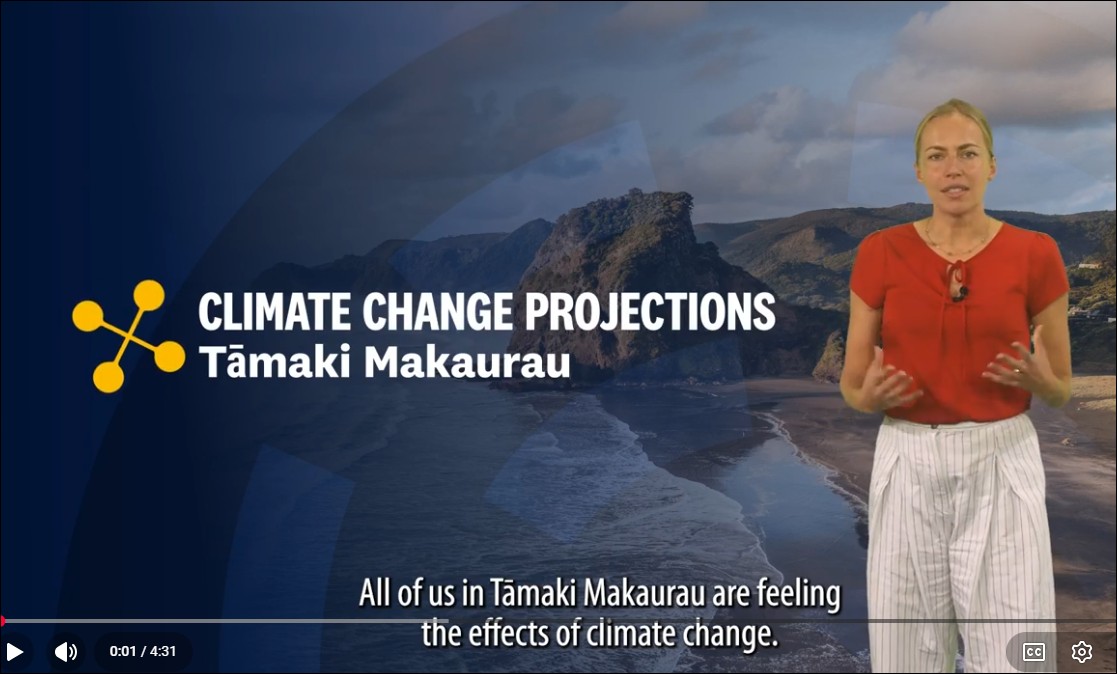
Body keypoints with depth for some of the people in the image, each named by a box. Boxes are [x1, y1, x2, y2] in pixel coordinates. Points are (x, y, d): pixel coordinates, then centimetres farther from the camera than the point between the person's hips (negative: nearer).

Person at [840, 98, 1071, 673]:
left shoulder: (1034, 254, -1)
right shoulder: (881, 253, 0)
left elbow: (1060, 390, 6)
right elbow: (851, 386, 5)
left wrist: (1036, 380, -16)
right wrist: (871, 395, -17)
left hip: (1002, 467, -1)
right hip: (908, 466, 1)